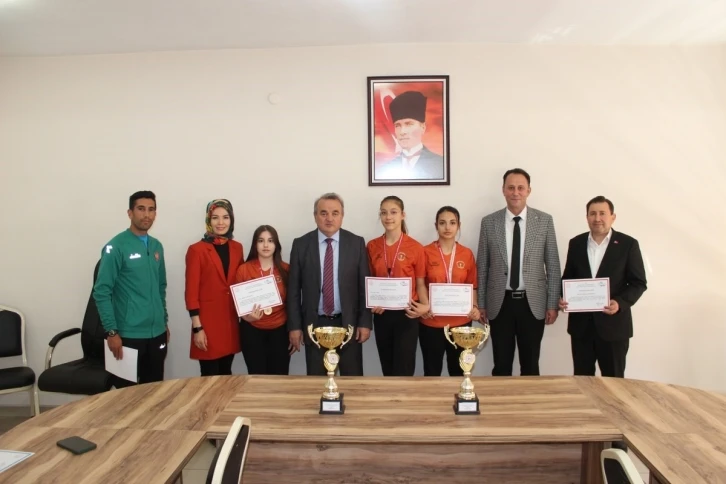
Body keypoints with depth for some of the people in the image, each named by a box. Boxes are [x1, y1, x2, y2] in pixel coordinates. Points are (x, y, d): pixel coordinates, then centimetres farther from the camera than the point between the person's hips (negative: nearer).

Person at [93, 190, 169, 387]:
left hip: (157, 333, 6)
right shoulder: (116, 247, -10)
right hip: (128, 335, -6)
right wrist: (111, 332, -15)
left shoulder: (157, 246, 9)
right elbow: (102, 292, -12)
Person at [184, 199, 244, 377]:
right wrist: (197, 328, -12)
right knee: (209, 377, 2)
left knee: (226, 374, 14)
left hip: (231, 321, 5)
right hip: (208, 322, -5)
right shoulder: (197, 250, -7)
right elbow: (191, 292, -9)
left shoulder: (237, 248, 9)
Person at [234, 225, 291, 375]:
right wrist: (247, 316, -19)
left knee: (279, 377, 6)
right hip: (252, 331, -1)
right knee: (257, 377, 8)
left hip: (280, 330, 1)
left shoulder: (286, 270, -2)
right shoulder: (243, 270, -5)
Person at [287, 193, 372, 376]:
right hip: (314, 325, 0)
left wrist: (365, 322, -4)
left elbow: (364, 285, 0)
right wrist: (294, 326, -2)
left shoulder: (356, 243, -1)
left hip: (348, 323, 0)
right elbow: (294, 288, 1)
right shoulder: (300, 244, -1)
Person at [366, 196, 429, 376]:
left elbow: (420, 283, -1)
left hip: (406, 314, -3)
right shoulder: (372, 246, 3)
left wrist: (425, 306, -17)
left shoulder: (415, 248, -6)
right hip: (381, 314, 3)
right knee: (387, 367, 13)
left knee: (403, 368, 0)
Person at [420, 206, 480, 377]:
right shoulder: (426, 252, -4)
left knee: (458, 370, 12)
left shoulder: (467, 254, 3)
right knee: (432, 371, 8)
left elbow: (471, 286, 9)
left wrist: (474, 307, -7)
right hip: (432, 322, -2)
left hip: (461, 322, 2)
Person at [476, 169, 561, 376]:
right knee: (501, 365, 9)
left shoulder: (545, 221, 0)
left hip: (533, 303, 0)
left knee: (531, 365, 11)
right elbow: (482, 266, 4)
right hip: (500, 303, 0)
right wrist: (481, 303, 4)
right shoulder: (489, 222, 1)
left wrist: (553, 304, 0)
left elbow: (552, 265, 2)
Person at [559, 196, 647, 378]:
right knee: (582, 378, 11)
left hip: (613, 323, -3)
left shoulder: (628, 244, -3)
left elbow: (639, 283, -3)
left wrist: (620, 303, -19)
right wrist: (563, 298, -6)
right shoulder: (576, 243, 7)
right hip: (581, 324, 3)